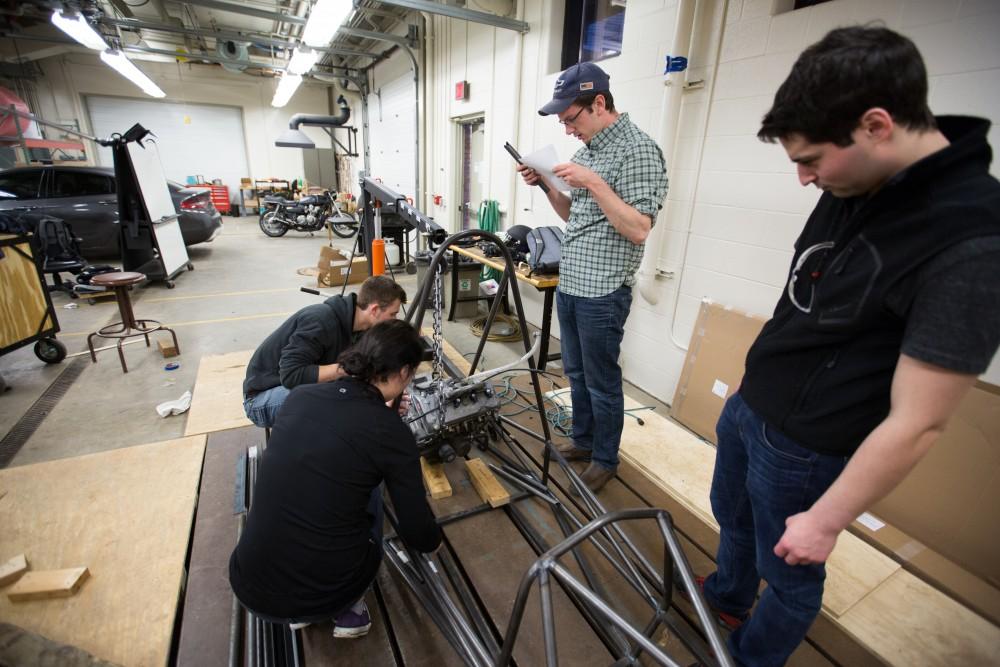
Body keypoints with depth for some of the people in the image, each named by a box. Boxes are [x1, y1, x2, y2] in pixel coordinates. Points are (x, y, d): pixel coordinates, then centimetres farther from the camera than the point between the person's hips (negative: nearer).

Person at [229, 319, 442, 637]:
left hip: (249, 588, 4)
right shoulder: (391, 431, -15)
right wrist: (434, 536, 18)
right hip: (322, 598, -3)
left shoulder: (299, 396, -2)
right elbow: (422, 538, -5)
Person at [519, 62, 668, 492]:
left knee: (602, 383, 5)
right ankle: (582, 441, 38)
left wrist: (594, 182, -23)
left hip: (602, 293, -8)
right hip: (569, 285, 9)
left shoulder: (637, 150, -12)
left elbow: (638, 229, -19)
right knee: (575, 373, 19)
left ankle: (605, 460, 25)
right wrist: (547, 185, 5)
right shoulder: (586, 149, 14)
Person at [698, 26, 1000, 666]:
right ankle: (726, 596, 59)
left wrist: (827, 520, -16)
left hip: (801, 448, -7)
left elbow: (916, 424, -24)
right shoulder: (855, 186, -3)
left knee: (787, 572, 19)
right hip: (746, 406, 8)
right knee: (732, 519, 30)